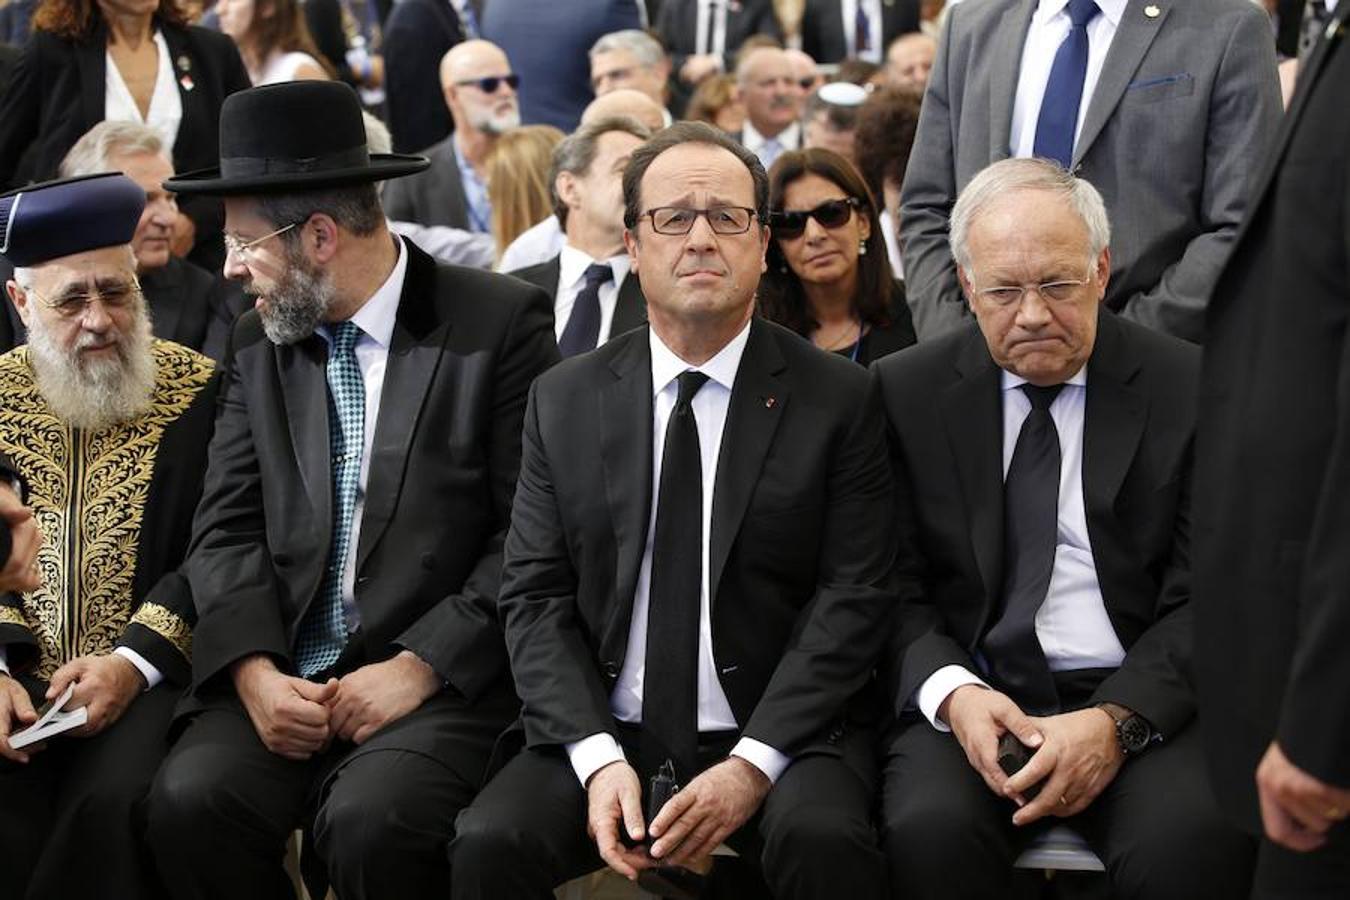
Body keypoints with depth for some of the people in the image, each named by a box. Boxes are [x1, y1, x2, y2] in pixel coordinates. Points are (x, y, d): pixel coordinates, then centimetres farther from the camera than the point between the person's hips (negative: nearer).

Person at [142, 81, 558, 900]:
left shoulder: (500, 325, -3)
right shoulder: (259, 344, 13)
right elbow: (229, 529, 8)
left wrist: (421, 667, -14)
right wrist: (254, 670, -9)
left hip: (443, 677, -4)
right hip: (284, 671, 4)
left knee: (371, 822, -31)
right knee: (192, 800, -23)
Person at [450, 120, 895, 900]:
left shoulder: (837, 398, 2)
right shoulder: (565, 402, 10)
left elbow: (854, 597, -4)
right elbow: (535, 599, 5)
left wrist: (753, 765, -15)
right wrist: (597, 759, -11)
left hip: (780, 734, -2)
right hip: (607, 737, 2)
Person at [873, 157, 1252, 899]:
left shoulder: (1190, 387, 3)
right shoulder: (906, 391, 7)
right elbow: (895, 588, 6)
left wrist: (1117, 721, -17)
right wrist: (952, 692, -15)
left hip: (1142, 702, -1)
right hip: (969, 696, 1)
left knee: (1193, 838, -32)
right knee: (930, 827, -31)